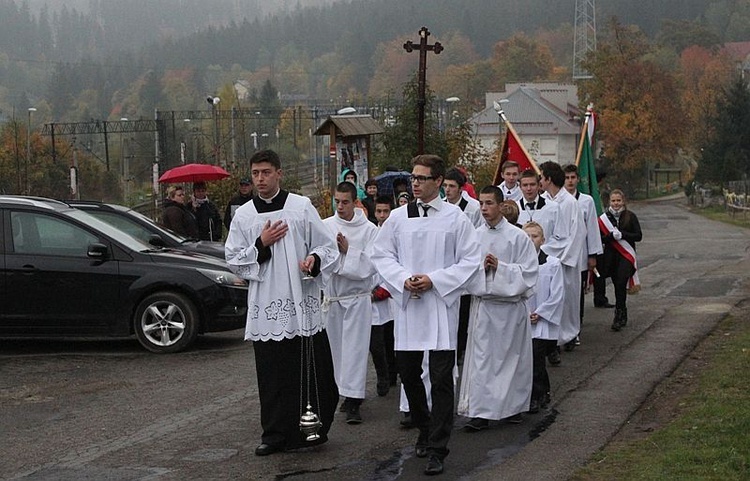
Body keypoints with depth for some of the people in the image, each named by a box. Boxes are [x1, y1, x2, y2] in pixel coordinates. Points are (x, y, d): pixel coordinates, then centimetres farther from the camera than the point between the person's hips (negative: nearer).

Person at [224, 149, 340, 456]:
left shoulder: (301, 207, 2)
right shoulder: (243, 215, 8)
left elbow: (327, 247, 6)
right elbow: (234, 260, 8)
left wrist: (315, 259, -15)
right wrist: (260, 245, -6)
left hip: (302, 302, -2)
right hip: (265, 307, 2)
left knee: (310, 369, 2)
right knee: (272, 373, 5)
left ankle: (314, 429, 17)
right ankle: (274, 433, 15)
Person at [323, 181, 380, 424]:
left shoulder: (369, 229, -4)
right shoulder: (326, 226, 4)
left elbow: (372, 264, -9)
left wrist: (348, 250, -16)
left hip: (357, 297, -3)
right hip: (332, 295, 3)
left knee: (355, 349, -6)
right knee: (337, 348, 10)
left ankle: (353, 402, -8)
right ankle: (347, 393, 23)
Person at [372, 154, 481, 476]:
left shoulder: (455, 218, -3)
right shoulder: (398, 217, 4)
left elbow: (469, 261, -3)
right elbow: (382, 254, 8)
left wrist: (434, 280, -13)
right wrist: (403, 278, -9)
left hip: (441, 305, -3)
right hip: (407, 304, 3)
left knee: (441, 380, -3)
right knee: (408, 373, 11)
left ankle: (437, 449, 4)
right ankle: (424, 429, 33)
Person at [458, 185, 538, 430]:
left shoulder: (517, 237, -4)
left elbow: (528, 272, -6)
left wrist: (499, 267, -16)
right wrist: (480, 267, -13)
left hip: (511, 305, -2)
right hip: (483, 304, 2)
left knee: (512, 357, 7)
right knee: (481, 358, 1)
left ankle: (514, 405, 21)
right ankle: (481, 412, 7)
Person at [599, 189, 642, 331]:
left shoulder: (630, 217, 2)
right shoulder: (604, 218, 5)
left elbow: (638, 236, -3)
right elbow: (600, 238, 1)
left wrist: (622, 234, -15)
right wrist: (611, 236, -18)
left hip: (626, 255, -2)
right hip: (611, 256, 2)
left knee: (621, 283, -17)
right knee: (618, 285, 8)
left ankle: (618, 316, -13)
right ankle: (623, 317, 21)